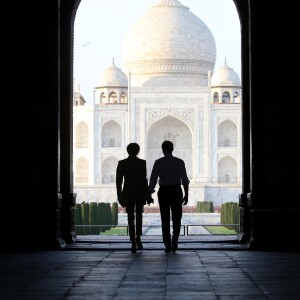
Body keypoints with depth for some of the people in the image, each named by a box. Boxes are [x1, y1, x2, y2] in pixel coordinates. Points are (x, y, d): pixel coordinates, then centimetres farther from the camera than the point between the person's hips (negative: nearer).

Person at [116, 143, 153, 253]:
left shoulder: (122, 163, -1)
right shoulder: (142, 163, -6)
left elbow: (118, 181, -1)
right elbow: (144, 180, -10)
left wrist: (120, 197, 7)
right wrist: (148, 196, -4)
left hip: (128, 193, 1)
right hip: (140, 193, -1)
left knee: (130, 218, 5)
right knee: (139, 216, 16)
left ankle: (133, 244, -2)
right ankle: (138, 238, -5)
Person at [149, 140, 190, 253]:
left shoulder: (158, 162, -2)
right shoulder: (179, 162, 0)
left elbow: (153, 180, -3)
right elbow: (184, 179, -6)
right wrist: (186, 195, -3)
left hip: (163, 192, 0)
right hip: (176, 191, 0)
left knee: (165, 220, 8)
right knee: (176, 219, 11)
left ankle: (168, 246, 5)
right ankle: (174, 243, -4)